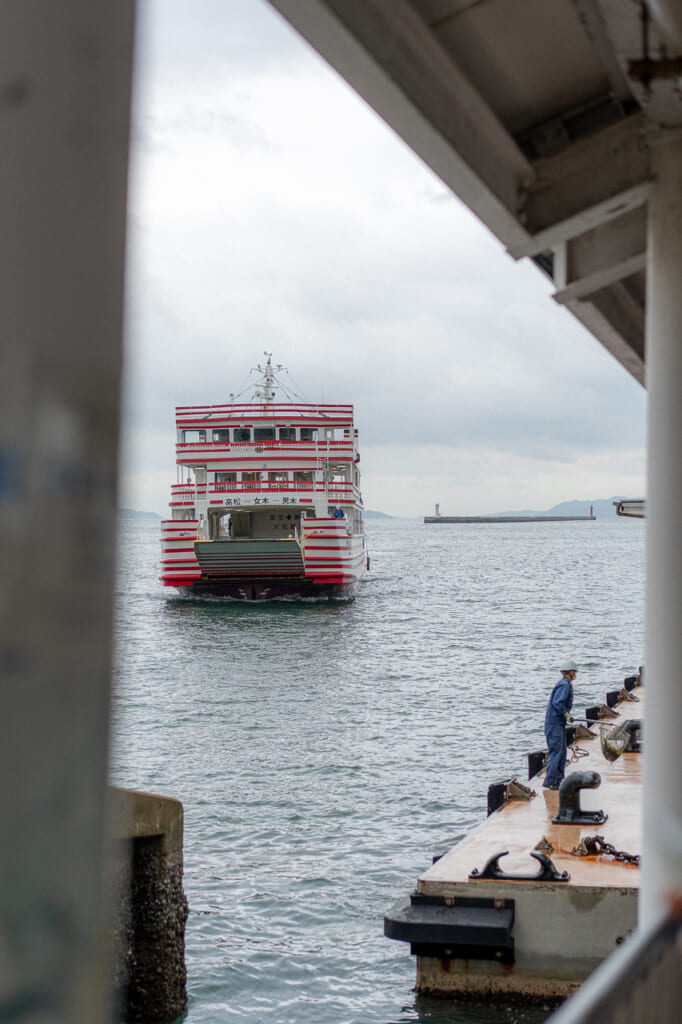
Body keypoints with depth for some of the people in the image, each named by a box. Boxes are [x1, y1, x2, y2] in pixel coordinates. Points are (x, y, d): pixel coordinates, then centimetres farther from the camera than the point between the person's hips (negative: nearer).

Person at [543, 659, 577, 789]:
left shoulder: (565, 685, 17)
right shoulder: (564, 685, -15)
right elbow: (557, 703, -24)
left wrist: (566, 715, 16)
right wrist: (567, 715, -17)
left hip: (559, 723, 11)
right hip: (554, 723, -11)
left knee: (562, 752, 14)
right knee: (555, 752, -11)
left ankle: (558, 779, 19)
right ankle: (549, 781, -12)